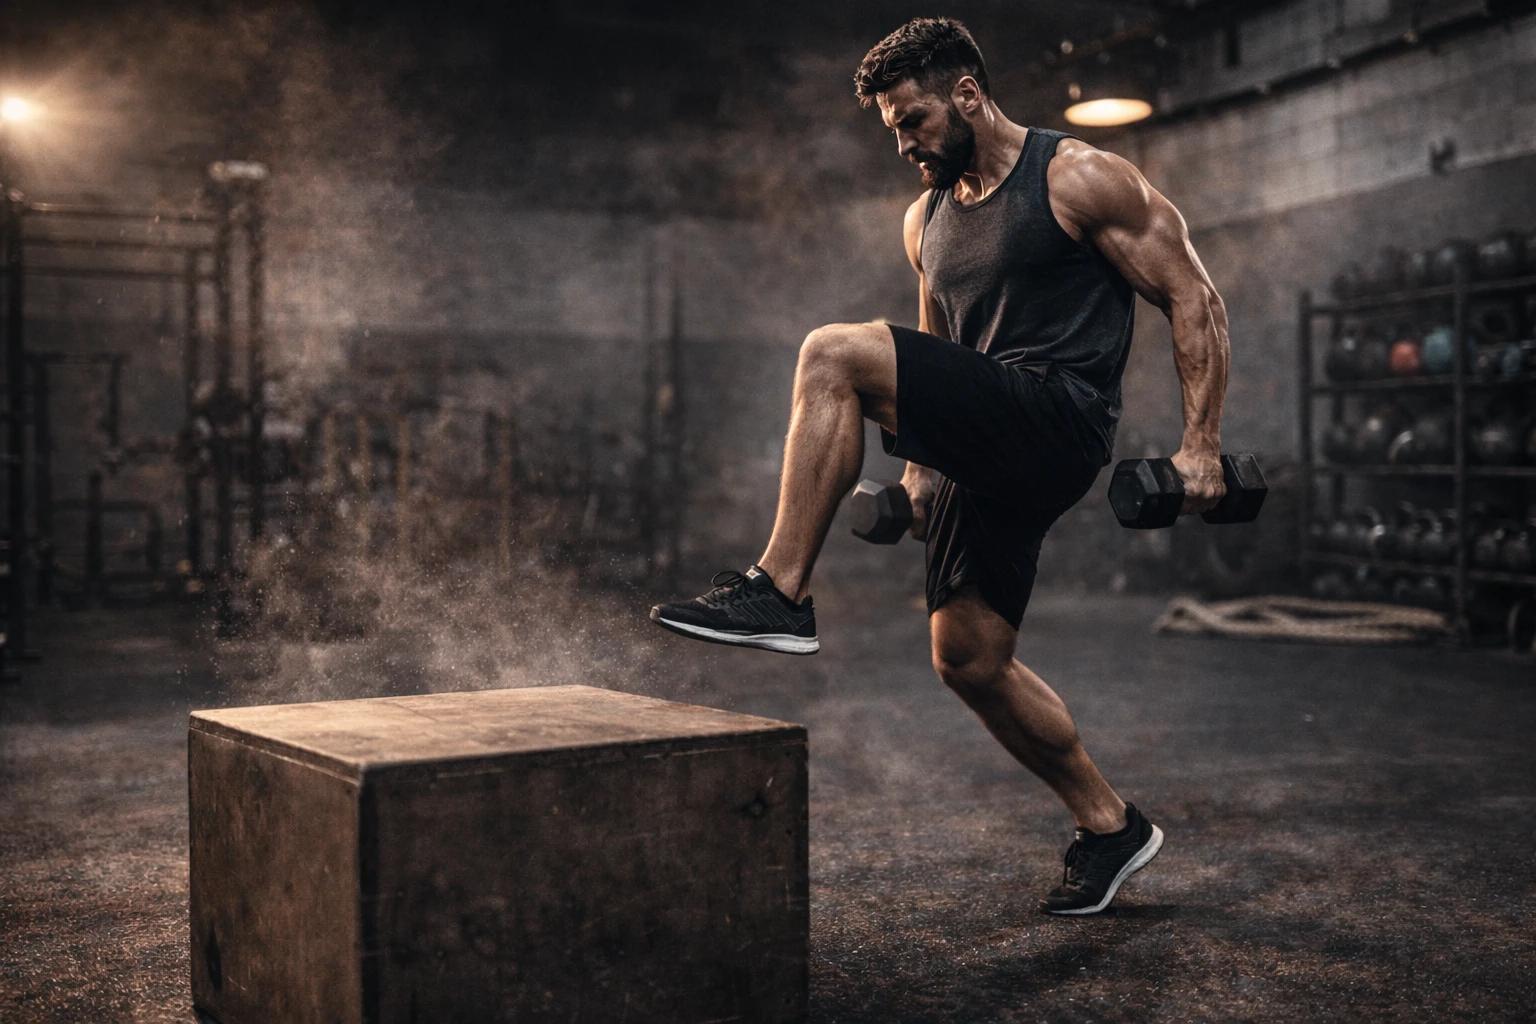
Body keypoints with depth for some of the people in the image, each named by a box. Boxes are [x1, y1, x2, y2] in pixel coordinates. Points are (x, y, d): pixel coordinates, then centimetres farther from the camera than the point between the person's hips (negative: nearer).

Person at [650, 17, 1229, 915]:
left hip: (1060, 420, -8)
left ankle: (780, 594, -21)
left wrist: (1202, 446, -10)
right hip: (985, 453, 9)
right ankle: (1111, 826, 23)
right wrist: (920, 463, 18)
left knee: (836, 354, -23)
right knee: (969, 659, 7)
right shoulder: (927, 219, 18)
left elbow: (1194, 298, -4)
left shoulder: (1079, 179, -3)